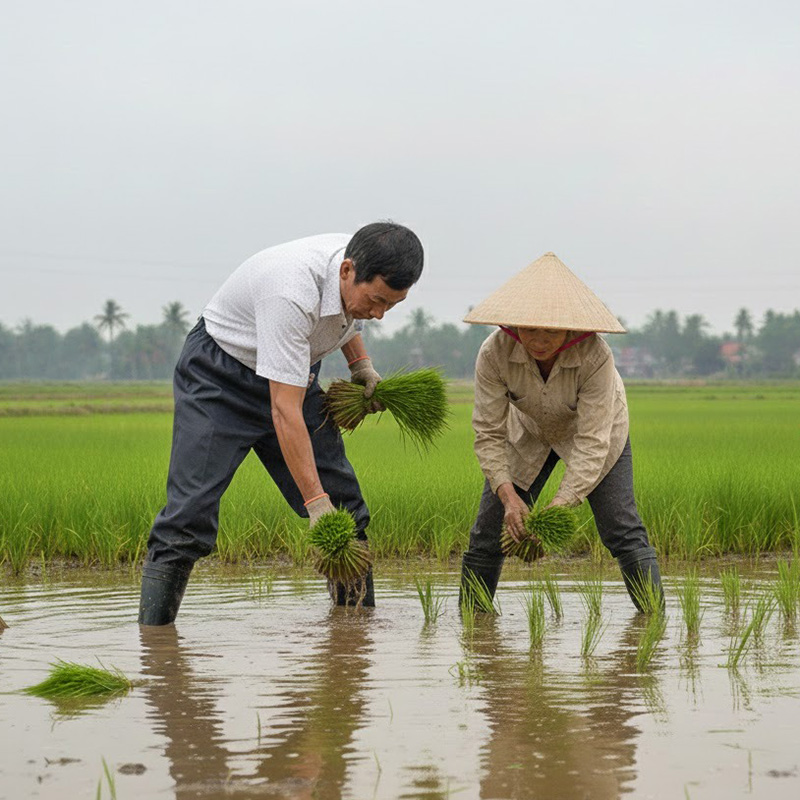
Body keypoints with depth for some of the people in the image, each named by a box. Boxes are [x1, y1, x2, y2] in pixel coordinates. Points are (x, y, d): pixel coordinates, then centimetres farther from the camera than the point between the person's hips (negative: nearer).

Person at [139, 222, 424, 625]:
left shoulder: (367, 271, -15)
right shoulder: (291, 293, -39)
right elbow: (284, 413, -40)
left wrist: (361, 366, 1)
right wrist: (316, 504, -41)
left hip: (293, 375, 7)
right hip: (219, 376, -7)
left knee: (346, 509, 1)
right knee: (190, 515, -17)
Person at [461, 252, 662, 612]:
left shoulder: (595, 356, -39)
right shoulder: (494, 353, -33)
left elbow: (592, 443, -37)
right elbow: (489, 433, -26)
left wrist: (559, 507, -45)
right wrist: (508, 495, -38)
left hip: (595, 429, -2)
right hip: (527, 435, 2)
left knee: (622, 531, -13)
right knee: (487, 535, -2)